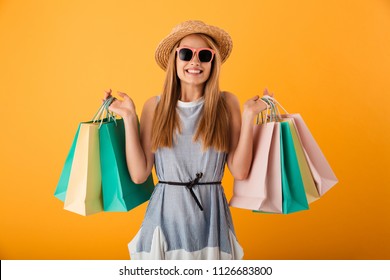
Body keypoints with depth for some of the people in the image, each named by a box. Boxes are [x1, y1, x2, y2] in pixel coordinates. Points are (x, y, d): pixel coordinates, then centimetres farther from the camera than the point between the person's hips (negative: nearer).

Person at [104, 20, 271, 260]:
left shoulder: (227, 103, -2)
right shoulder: (155, 106, -2)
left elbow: (240, 172, -7)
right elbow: (139, 174, -7)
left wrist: (248, 116, -11)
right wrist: (129, 117, -9)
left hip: (211, 215, 0)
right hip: (165, 214, 0)